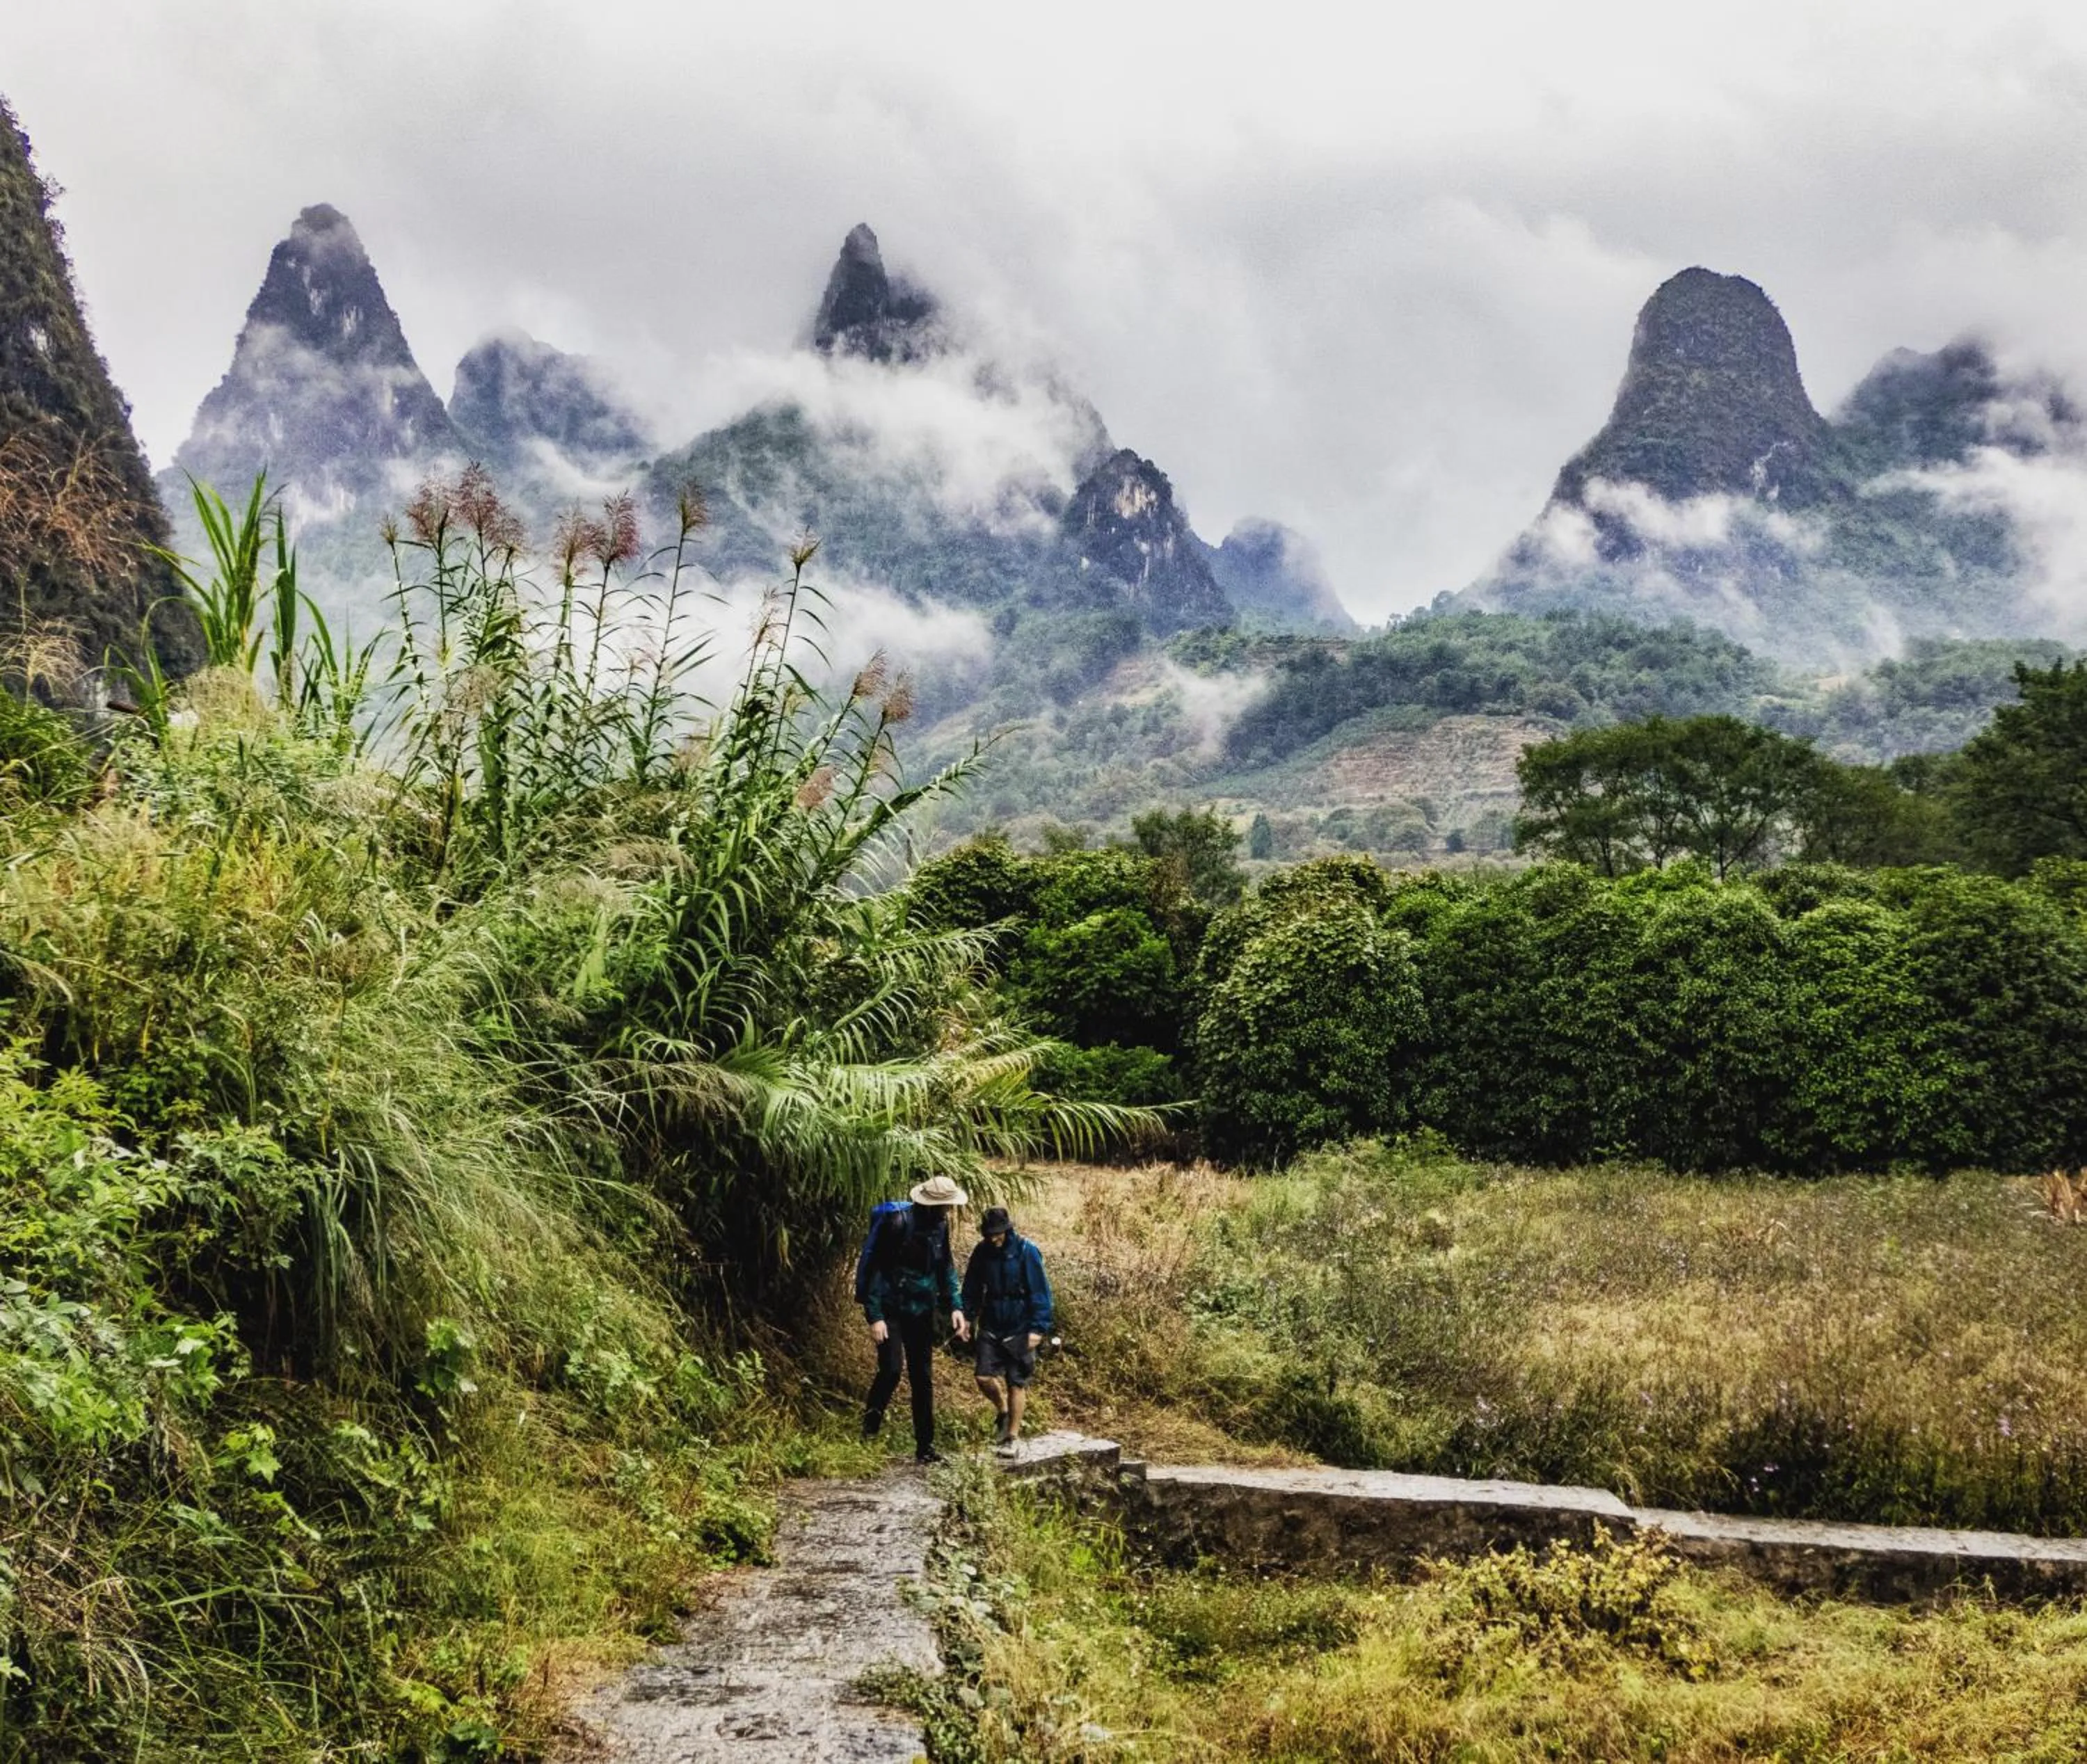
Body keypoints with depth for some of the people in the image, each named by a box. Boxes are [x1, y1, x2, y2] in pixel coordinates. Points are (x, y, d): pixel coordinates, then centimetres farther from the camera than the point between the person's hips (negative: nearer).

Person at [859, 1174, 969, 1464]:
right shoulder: (897, 1223, -20)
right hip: (891, 1309, -6)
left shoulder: (939, 1226, 1)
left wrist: (955, 1306, 2)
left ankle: (925, 1446, 13)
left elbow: (945, 1266, 14)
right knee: (892, 1369, -20)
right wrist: (874, 1316, -19)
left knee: (923, 1378, 7)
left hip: (922, 1311, 6)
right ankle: (871, 1421, 7)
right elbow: (873, 1268, -17)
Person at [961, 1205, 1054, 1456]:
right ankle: (1002, 1411, 26)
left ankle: (1011, 1438, 14)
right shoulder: (982, 1252, -1)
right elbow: (972, 1288, 10)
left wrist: (1038, 1328, -17)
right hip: (991, 1328, 4)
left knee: (1016, 1385, 3)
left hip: (1019, 1330, -4)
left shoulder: (1026, 1251, -14)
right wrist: (968, 1317, 5)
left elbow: (1040, 1292, -13)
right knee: (985, 1378, -4)